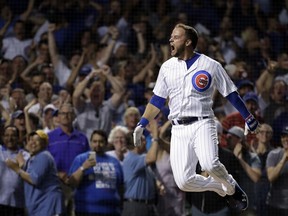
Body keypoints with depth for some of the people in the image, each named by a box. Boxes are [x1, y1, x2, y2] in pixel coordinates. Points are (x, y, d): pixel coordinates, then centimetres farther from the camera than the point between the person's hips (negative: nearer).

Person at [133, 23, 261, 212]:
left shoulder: (210, 66, 0)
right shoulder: (167, 67, 12)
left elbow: (231, 94, 5)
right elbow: (157, 99, 16)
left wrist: (249, 118, 4)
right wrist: (142, 125, 9)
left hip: (202, 124, -4)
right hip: (178, 129, 4)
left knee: (209, 165, -31)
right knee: (184, 181, -10)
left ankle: (231, 187, 1)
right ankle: (223, 188, 16)